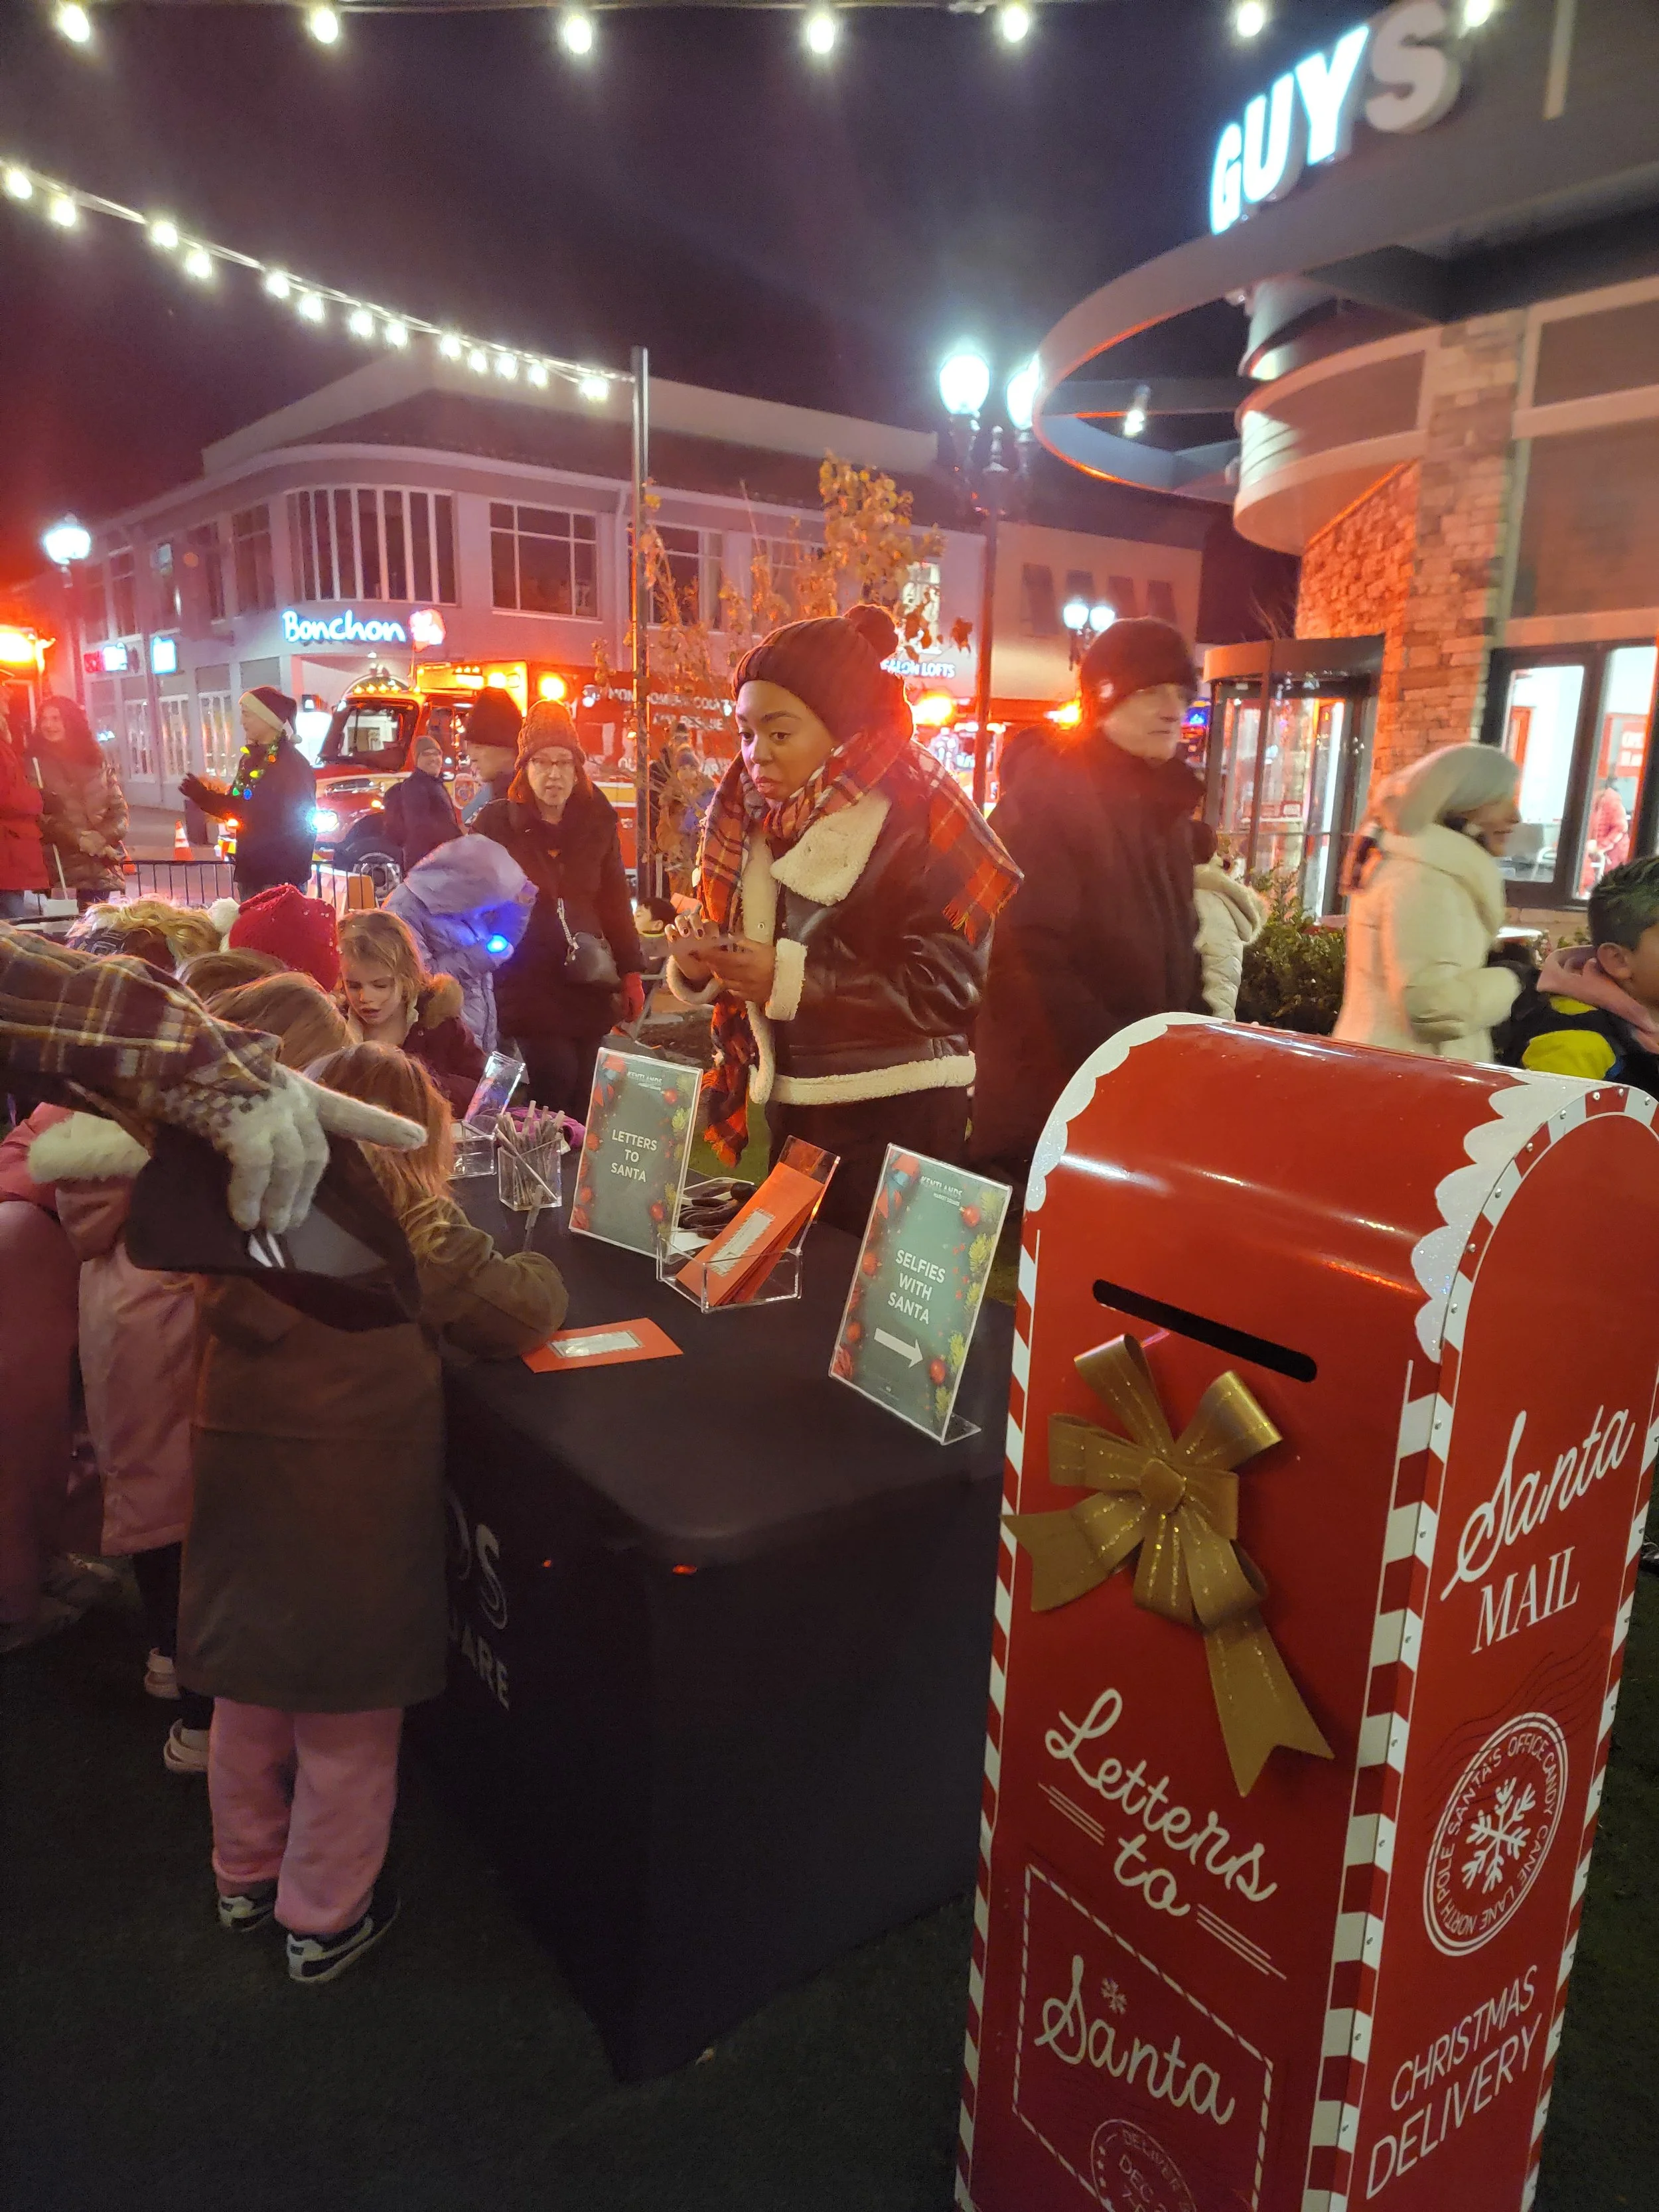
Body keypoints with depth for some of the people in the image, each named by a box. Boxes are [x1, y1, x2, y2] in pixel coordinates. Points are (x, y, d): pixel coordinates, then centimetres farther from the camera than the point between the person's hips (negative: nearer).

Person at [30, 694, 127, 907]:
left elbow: (119, 806, 9)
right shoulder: (35, 763, 3)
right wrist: (79, 838, -13)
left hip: (101, 863, 2)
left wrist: (102, 837, -9)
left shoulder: (97, 760, 12)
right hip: (60, 864, -2)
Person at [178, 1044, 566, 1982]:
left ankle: (247, 1876, 47)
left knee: (250, 1705, 25)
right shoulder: (418, 1233, -17)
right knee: (347, 1728, 15)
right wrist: (531, 1266, 7)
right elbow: (526, 1313, -14)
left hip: (242, 1508, 6)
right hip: (353, 1520, -6)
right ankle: (325, 1919, 32)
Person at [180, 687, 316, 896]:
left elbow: (302, 825, -16)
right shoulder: (250, 758, 13)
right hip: (250, 872, 9)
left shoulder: (293, 764, -13)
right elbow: (237, 808, 19)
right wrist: (202, 795, 4)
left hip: (281, 876, -9)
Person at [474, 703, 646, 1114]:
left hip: (586, 985, 4)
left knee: (585, 1100, 6)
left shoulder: (597, 824, 10)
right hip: (526, 984, -4)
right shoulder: (496, 823, -1)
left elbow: (615, 900, 14)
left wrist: (631, 973, 11)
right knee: (556, 1081, -15)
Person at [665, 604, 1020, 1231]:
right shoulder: (748, 815, 7)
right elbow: (748, 957, 12)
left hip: (897, 1119, -6)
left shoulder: (915, 813, -13)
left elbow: (950, 981, -20)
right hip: (786, 1112, 6)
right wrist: (699, 966, -11)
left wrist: (793, 978, -24)